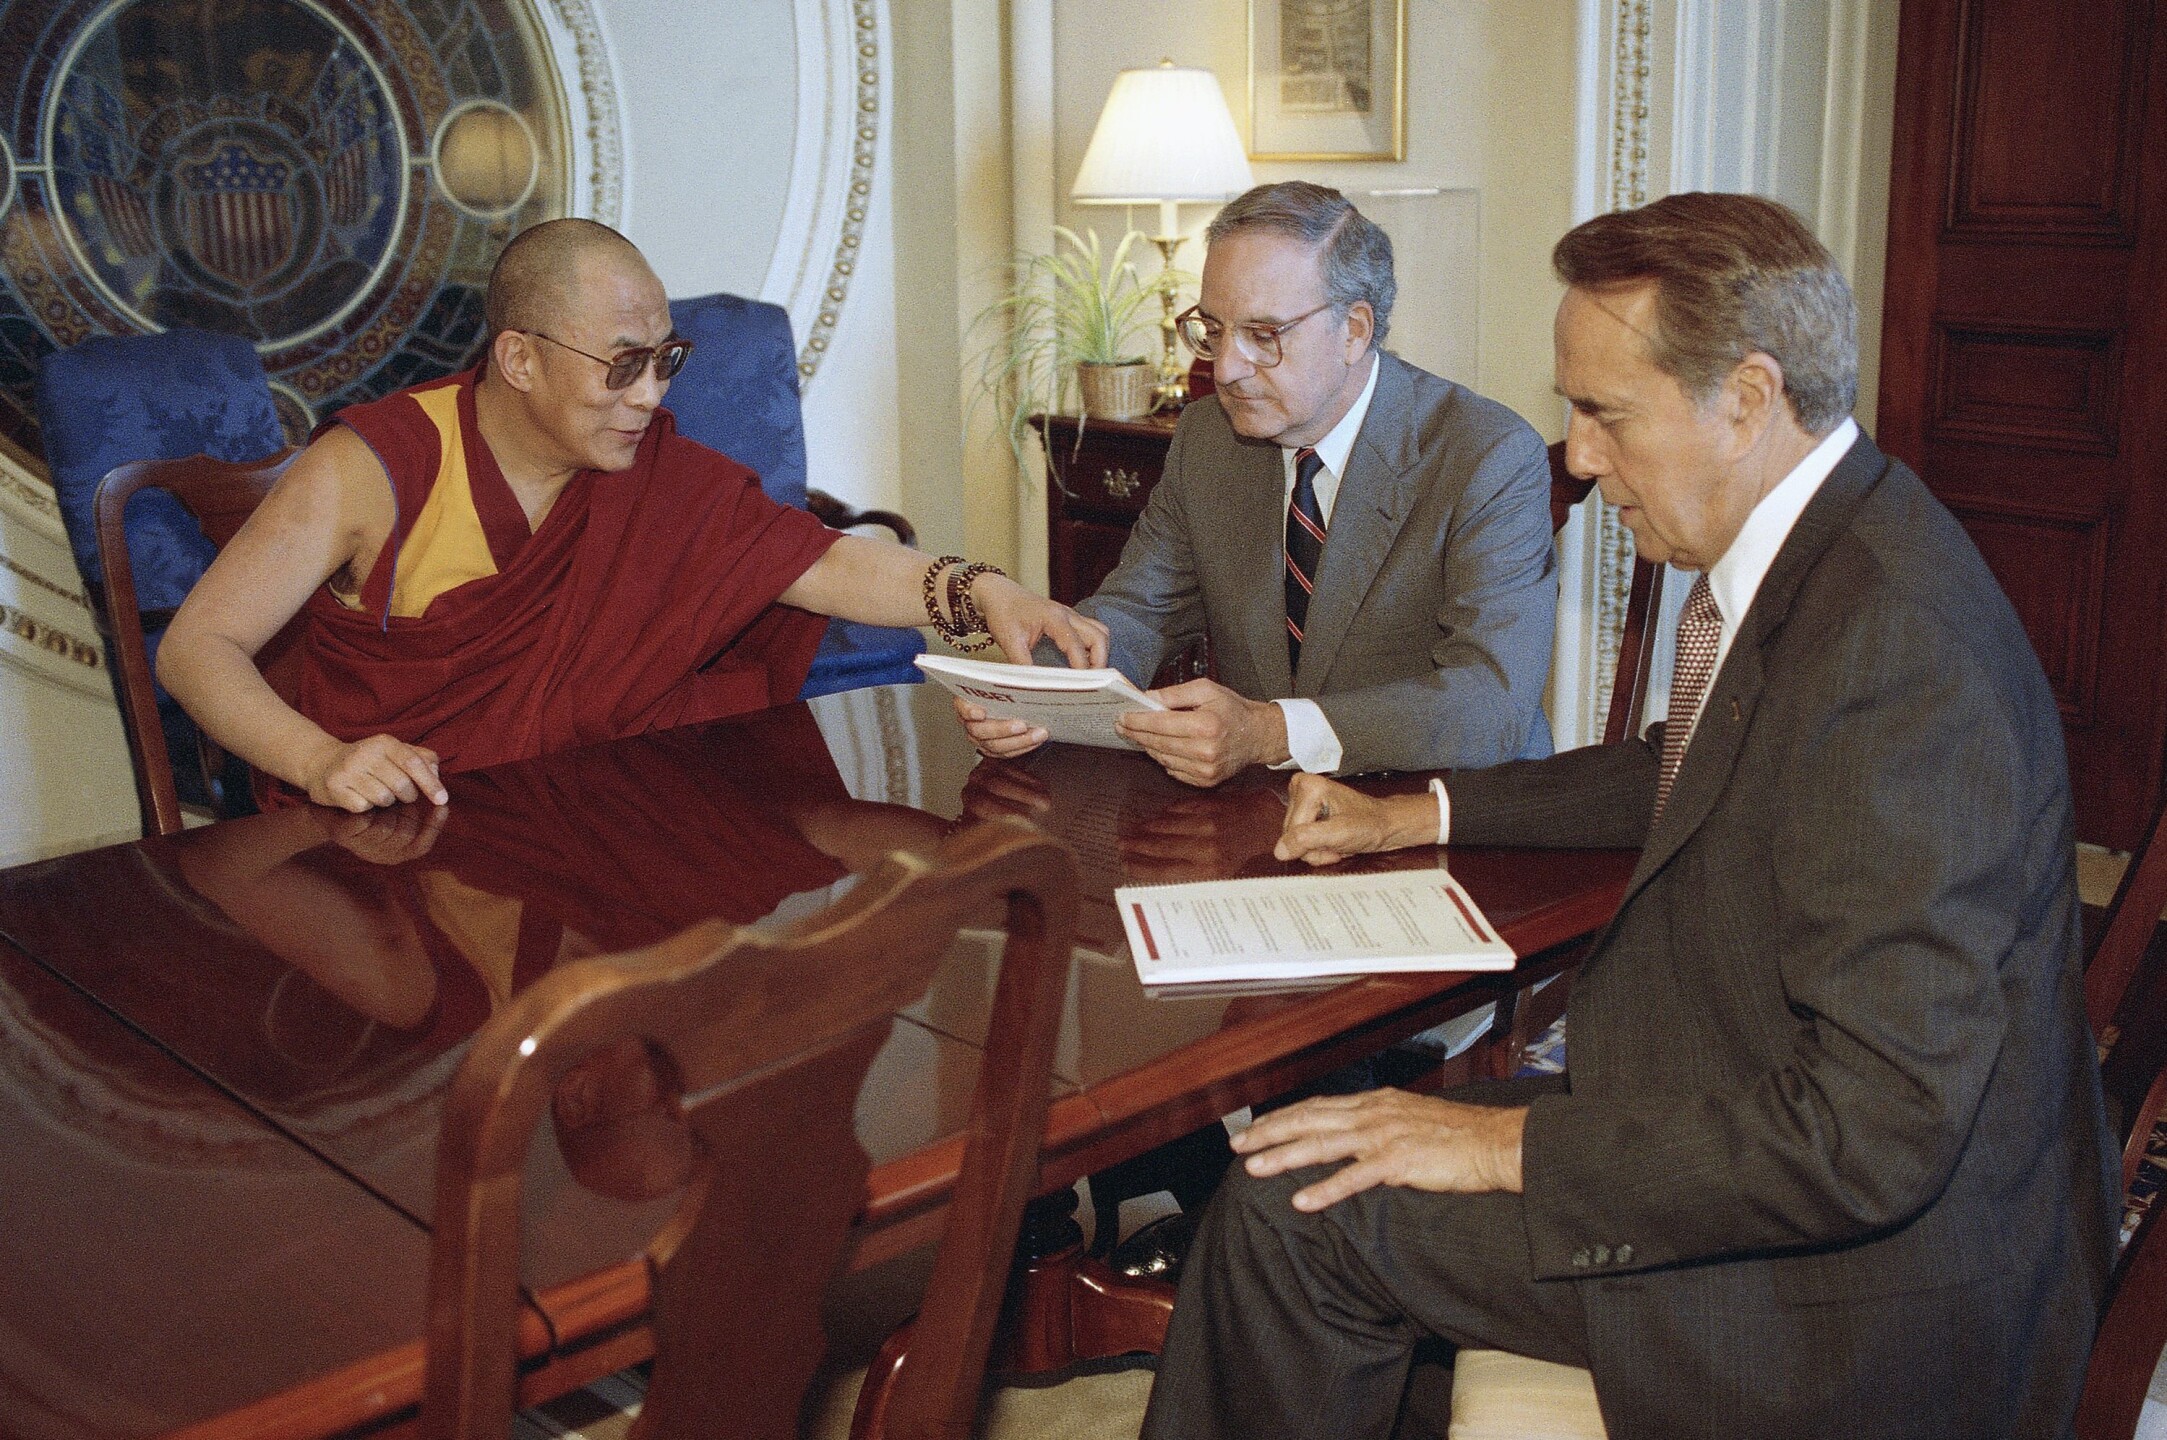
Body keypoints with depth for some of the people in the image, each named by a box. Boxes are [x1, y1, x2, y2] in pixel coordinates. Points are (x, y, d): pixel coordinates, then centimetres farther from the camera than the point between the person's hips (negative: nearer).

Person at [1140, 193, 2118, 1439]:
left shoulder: (1896, 648, -30)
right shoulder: (1816, 551, 2)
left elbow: (1876, 1134, -31)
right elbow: (1692, 777, 23)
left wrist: (1517, 1144, -23)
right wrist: (1421, 812, 20)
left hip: (1857, 1281, -9)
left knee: (1298, 1200, -9)